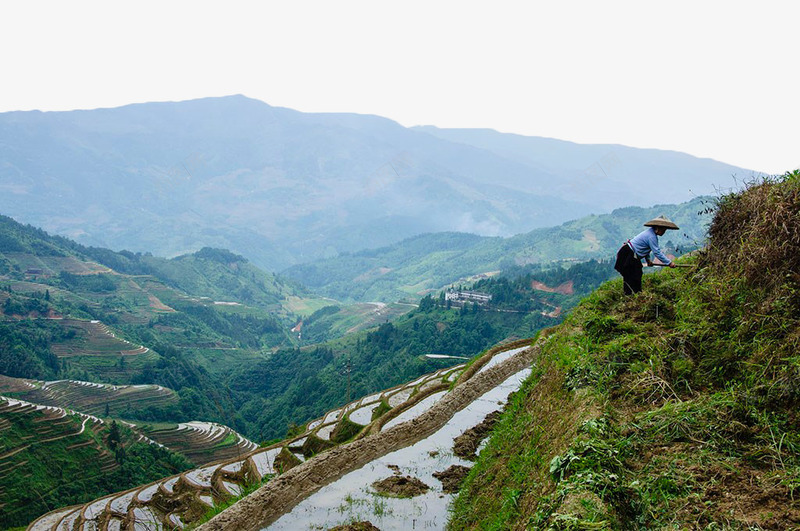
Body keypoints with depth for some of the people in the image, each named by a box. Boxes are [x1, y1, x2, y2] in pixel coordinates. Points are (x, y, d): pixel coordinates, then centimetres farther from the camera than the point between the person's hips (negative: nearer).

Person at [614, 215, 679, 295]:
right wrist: (669, 263, -18)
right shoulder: (651, 236, -22)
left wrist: (648, 259, 15)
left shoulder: (650, 232, 10)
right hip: (628, 255, -11)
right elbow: (657, 252, -23)